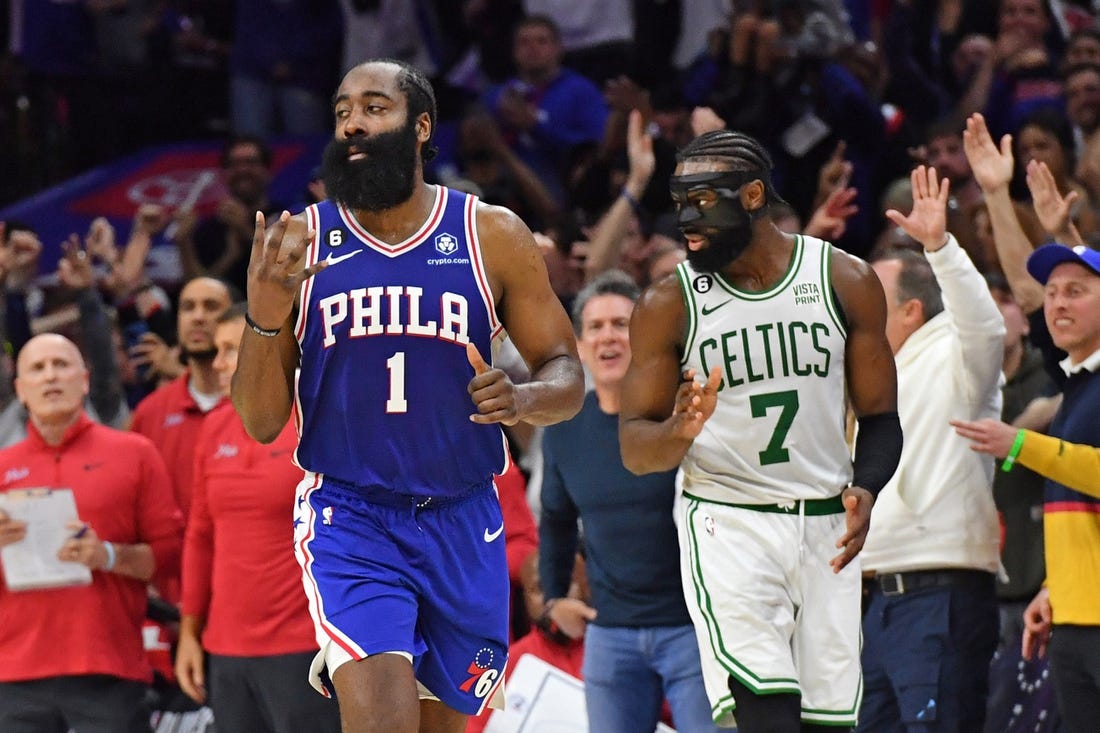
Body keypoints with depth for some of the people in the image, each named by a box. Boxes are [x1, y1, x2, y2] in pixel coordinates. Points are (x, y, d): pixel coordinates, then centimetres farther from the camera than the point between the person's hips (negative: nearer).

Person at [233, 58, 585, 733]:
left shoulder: (492, 236, 2)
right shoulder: (300, 242, 1)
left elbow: (567, 376, 7)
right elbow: (261, 423, 1)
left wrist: (522, 400, -17)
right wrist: (265, 316, -17)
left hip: (462, 525, 2)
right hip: (349, 519, -2)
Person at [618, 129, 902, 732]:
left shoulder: (846, 282, 1)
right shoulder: (668, 303, -3)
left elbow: (880, 419, 7)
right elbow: (635, 450, -2)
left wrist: (865, 490, -13)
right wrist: (679, 431, -25)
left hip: (825, 526, 3)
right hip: (727, 524, -3)